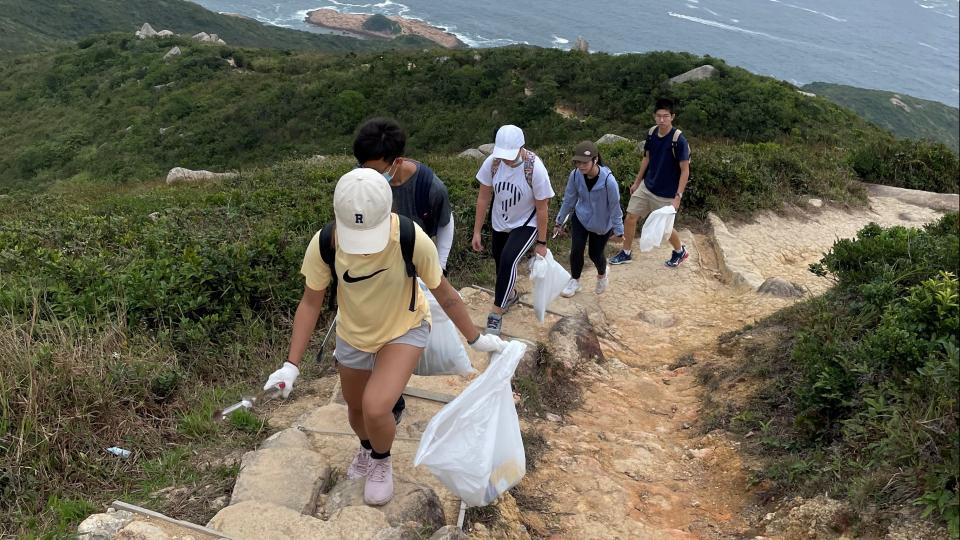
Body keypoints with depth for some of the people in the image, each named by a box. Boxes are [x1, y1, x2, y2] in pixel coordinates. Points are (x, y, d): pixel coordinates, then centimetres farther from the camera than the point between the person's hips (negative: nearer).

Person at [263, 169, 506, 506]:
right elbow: (311, 302, -11)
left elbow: (443, 293, -16)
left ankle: (381, 461, 14)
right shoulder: (323, 244, -28)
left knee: (375, 409, -22)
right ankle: (367, 448, 59)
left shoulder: (414, 240, -33)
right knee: (355, 408, 22)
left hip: (405, 330, -3)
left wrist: (475, 339, -4)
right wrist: (291, 365, -14)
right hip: (353, 334, 3)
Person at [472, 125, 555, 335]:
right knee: (501, 263, 18)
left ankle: (496, 313, -12)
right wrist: (477, 231, -4)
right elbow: (483, 198, -7)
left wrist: (541, 243, -12)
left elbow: (541, 208, -19)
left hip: (526, 223, -4)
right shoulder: (492, 162, -20)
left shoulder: (535, 169, -30)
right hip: (500, 223, 5)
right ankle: (511, 295, 50)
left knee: (508, 260, -25)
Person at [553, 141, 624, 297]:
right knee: (576, 250, -6)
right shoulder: (575, 175, -22)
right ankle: (574, 281, 21)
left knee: (595, 254, 7)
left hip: (602, 223, -3)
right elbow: (569, 199, -5)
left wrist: (618, 230, -9)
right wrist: (560, 221, 4)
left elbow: (614, 206, -19)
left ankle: (602, 276, 43)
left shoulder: (608, 180, -33)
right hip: (580, 218, 3)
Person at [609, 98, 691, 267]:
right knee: (630, 217, 6)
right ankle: (626, 253, 26)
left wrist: (678, 197, -23)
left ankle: (680, 252, 37)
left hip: (666, 194, -5)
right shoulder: (652, 133, -4)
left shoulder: (678, 140, -23)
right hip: (646, 187, 6)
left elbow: (685, 171, -19)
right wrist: (637, 182, 15)